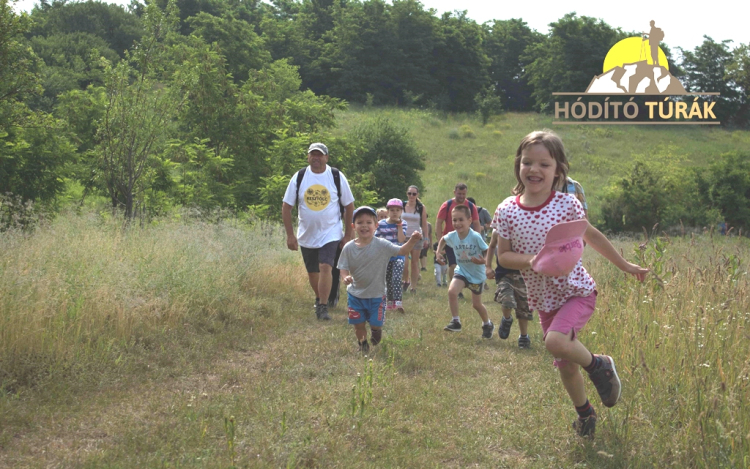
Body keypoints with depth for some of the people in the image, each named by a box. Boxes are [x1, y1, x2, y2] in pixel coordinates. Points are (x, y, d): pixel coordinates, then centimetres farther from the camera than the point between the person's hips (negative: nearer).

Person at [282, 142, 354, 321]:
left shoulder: (337, 177, -6)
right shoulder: (299, 177, -3)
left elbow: (349, 205, 2)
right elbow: (286, 206, 0)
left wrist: (348, 235, 0)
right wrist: (290, 235, -5)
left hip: (331, 234, -3)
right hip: (306, 236, 3)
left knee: (325, 267, -19)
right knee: (312, 272, 12)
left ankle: (323, 308, -16)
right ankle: (319, 298, 38)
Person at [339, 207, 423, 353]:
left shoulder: (382, 246, -12)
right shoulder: (349, 247, -8)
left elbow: (401, 251, -17)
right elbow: (343, 268, -4)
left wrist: (412, 242, -36)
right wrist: (346, 277, -26)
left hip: (376, 295, -1)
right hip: (355, 294, 1)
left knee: (376, 324, 2)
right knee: (358, 324, 9)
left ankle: (376, 333, 40)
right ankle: (362, 345, 38)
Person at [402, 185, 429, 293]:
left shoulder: (421, 207, 3)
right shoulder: (402, 206, 3)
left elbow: (424, 224, 7)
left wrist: (426, 239, 3)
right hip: (404, 236, 0)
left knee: (415, 263, 3)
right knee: (404, 262, -11)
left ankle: (414, 287, 9)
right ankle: (406, 281, 14)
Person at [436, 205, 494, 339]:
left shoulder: (475, 237, -26)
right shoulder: (452, 236, -13)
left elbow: (487, 251, -20)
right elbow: (442, 240, 11)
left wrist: (484, 260, -39)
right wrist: (438, 252, 0)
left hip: (477, 274, -3)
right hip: (461, 271, 3)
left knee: (476, 304, 8)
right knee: (451, 291, -23)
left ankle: (488, 325, 37)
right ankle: (456, 322, -8)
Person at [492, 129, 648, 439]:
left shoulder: (567, 204, -13)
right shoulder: (507, 211, -8)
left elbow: (592, 236, 3)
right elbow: (503, 255, -1)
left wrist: (625, 266, 11)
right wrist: (531, 260, -22)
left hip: (577, 291, -3)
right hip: (544, 300, 4)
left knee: (555, 341, -30)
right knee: (565, 365, 13)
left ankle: (598, 365, 0)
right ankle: (584, 413, 40)